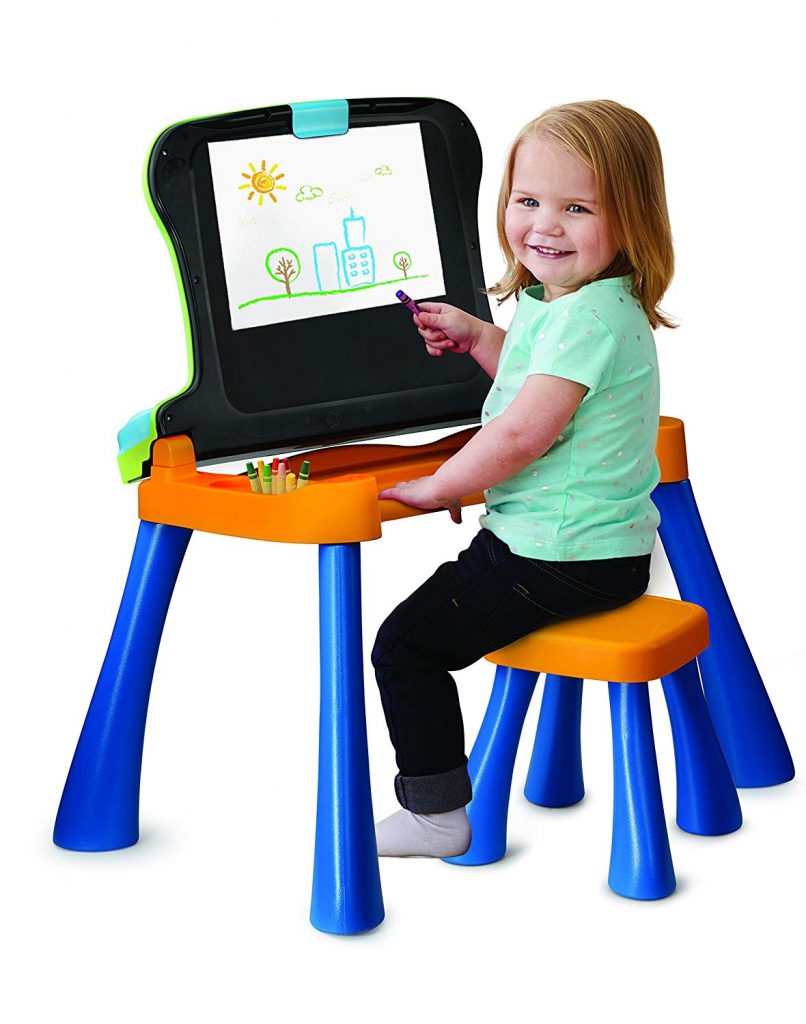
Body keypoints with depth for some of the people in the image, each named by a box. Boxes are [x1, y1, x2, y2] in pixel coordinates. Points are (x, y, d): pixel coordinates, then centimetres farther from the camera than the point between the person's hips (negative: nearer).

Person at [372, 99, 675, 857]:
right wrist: (475, 336, 17)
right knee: (451, 590, 34)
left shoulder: (587, 317, -24)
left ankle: (436, 815, 6)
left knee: (406, 645, -5)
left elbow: (523, 433, -31)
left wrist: (436, 487, -17)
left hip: (558, 558, -11)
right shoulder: (564, 302, 9)